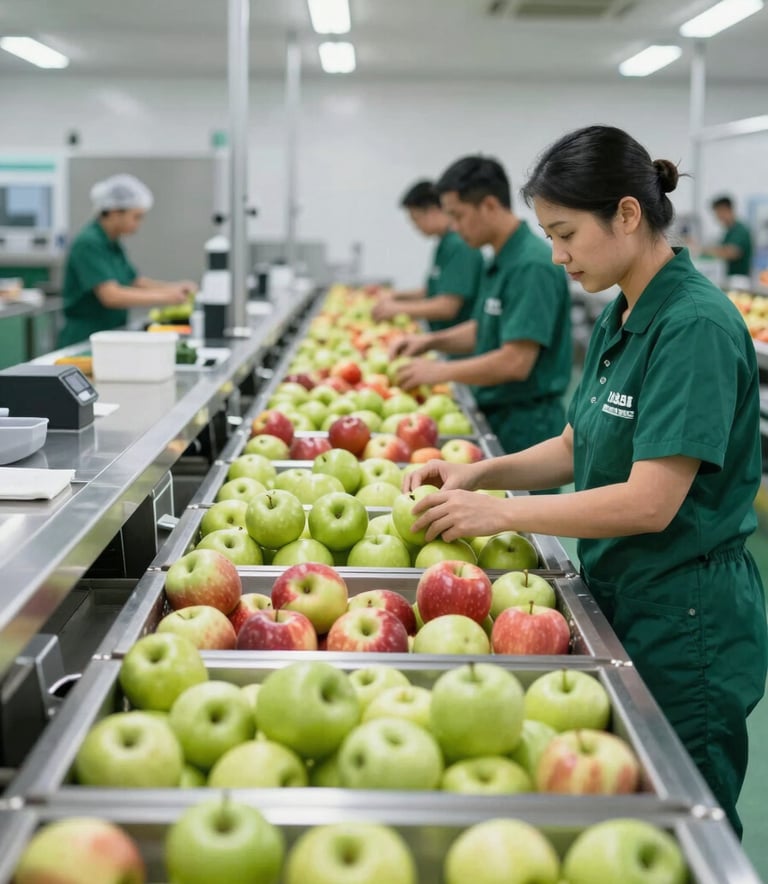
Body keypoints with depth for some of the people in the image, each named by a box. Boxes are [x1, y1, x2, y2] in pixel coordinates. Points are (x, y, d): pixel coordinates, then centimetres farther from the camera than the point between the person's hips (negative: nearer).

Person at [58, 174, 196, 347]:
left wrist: (175, 288, 1)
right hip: (83, 339, -8)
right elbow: (111, 296, -24)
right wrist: (165, 297, -20)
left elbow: (136, 282, 19)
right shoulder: (88, 244, -14)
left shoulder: (113, 245, 11)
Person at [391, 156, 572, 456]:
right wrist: (431, 340, 6)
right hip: (496, 417, 9)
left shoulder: (532, 265, -20)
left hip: (525, 425, -9)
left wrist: (440, 371, -16)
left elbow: (516, 361, -24)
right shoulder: (501, 262, 9)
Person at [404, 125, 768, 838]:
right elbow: (578, 447, 15)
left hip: (686, 619, -9)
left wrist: (500, 513, -19)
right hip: (620, 596, 9)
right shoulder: (619, 319, 7)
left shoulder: (696, 325, -20)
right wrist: (480, 473, 0)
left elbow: (651, 501, -25)